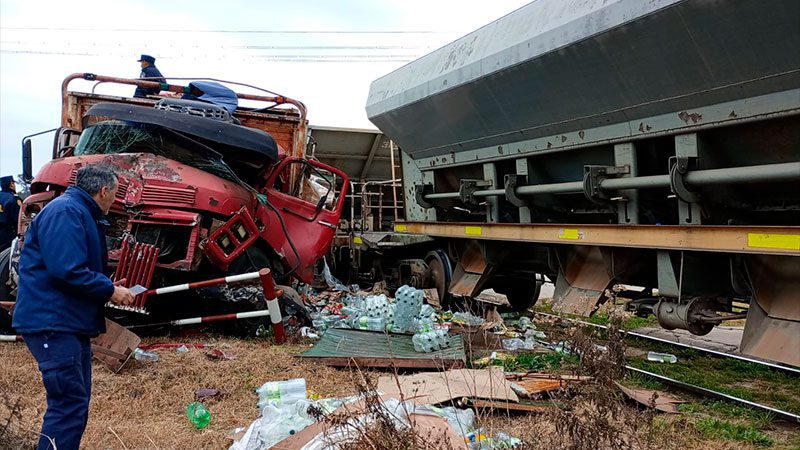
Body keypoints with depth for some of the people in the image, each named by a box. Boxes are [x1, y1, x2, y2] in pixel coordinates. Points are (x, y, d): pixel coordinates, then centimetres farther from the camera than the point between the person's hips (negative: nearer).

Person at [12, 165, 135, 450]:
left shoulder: (82, 213, 19)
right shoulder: (65, 212, -15)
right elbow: (67, 271, -26)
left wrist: (110, 289, 14)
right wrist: (109, 290, -16)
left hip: (72, 323, 11)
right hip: (52, 322, -11)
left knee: (76, 402, 17)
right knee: (69, 404, -10)